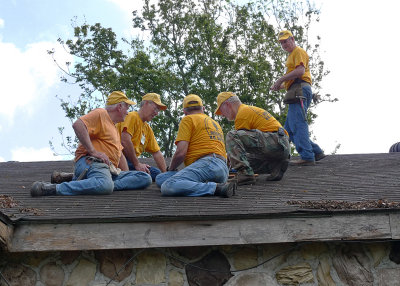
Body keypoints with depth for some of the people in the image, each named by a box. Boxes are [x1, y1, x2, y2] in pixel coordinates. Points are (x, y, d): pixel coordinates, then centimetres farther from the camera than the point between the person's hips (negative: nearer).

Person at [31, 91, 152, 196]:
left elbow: (119, 154, 36)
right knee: (106, 186, -42)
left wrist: (127, 175, 20)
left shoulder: (114, 129, 36)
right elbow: (77, 125, -14)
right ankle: (52, 188, -33)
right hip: (90, 162, -9)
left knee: (145, 178, -10)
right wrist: (93, 151, -17)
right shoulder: (100, 113, 4)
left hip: (110, 169, 10)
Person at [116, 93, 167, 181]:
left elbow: (157, 153, 22)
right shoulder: (132, 117, -4)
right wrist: (137, 164, -17)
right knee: (155, 173, -25)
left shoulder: (148, 129, 22)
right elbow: (125, 141, -18)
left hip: (132, 161, 8)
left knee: (157, 173, -13)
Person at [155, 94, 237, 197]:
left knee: (167, 187, -27)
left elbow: (181, 152, -5)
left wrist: (171, 169, 15)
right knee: (160, 179, 6)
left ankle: (217, 188, -27)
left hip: (207, 163, -9)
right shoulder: (215, 123, 32)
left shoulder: (188, 120, 8)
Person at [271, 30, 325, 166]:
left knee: (298, 124, -17)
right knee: (289, 129, 6)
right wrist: (279, 86, 14)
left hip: (300, 90, -10)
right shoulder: (291, 56, 32)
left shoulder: (299, 51, 1)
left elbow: (300, 71, -16)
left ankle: (307, 156, -21)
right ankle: (316, 152, 5)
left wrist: (281, 79, -12)